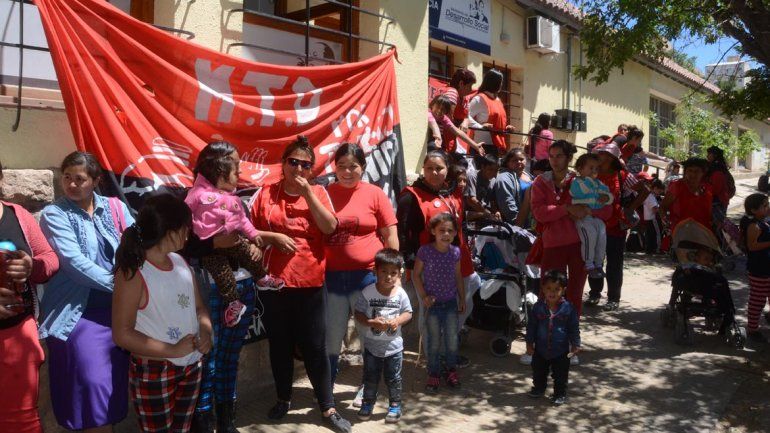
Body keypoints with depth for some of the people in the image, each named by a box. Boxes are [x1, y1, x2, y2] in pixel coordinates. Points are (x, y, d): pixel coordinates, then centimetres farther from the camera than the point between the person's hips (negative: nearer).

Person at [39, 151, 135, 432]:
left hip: (118, 308, 4)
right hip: (80, 313, -3)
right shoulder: (54, 214, -3)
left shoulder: (115, 208, 7)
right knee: (92, 383, -4)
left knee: (116, 381, 11)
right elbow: (74, 262, -15)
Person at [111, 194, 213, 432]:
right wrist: (173, 350, -20)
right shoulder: (133, 273, -18)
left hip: (190, 367, 7)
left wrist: (205, 332, -8)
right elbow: (122, 334, -20)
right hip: (153, 372, -7)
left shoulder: (181, 262, 5)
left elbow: (199, 307, 13)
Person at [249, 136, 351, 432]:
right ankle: (283, 398, 34)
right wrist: (274, 236, -13)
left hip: (309, 283, -1)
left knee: (315, 347, 4)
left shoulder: (318, 192, 3)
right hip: (273, 282, 1)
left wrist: (307, 193, -13)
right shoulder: (266, 193, 3)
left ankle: (328, 408, 17)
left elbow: (330, 227, -10)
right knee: (279, 345, 15)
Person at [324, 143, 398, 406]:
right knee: (332, 335, 12)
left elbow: (390, 235, 1)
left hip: (367, 274, -1)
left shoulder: (375, 194, -2)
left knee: (369, 334, 12)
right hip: (333, 276, 2)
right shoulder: (325, 194, 2)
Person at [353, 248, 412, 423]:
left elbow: (408, 313, -1)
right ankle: (368, 402, 33)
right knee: (370, 377, 13)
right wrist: (371, 322, -25)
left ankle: (395, 405, 28)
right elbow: (358, 314, -8)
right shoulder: (368, 292, -12)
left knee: (393, 378, 11)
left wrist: (397, 321, -21)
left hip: (393, 345, 0)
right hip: (372, 345, 0)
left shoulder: (400, 293, -9)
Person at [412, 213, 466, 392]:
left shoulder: (455, 252, -3)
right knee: (434, 340, 5)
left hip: (451, 302, 3)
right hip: (432, 303, -3)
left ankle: (451, 370, 28)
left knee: (452, 339, 8)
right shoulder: (425, 251, -14)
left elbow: (458, 276, 9)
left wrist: (462, 298, 11)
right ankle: (433, 373, 19)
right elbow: (416, 275, -4)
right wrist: (423, 296, -10)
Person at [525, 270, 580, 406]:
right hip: (540, 349, 2)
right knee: (538, 372, 20)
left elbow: (574, 328, -6)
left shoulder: (568, 308, -14)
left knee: (560, 375, 11)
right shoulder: (538, 307, -10)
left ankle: (560, 394, 30)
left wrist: (575, 345, -7)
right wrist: (529, 343, 0)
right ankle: (538, 388, 42)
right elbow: (531, 326, -1)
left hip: (561, 350, -2)